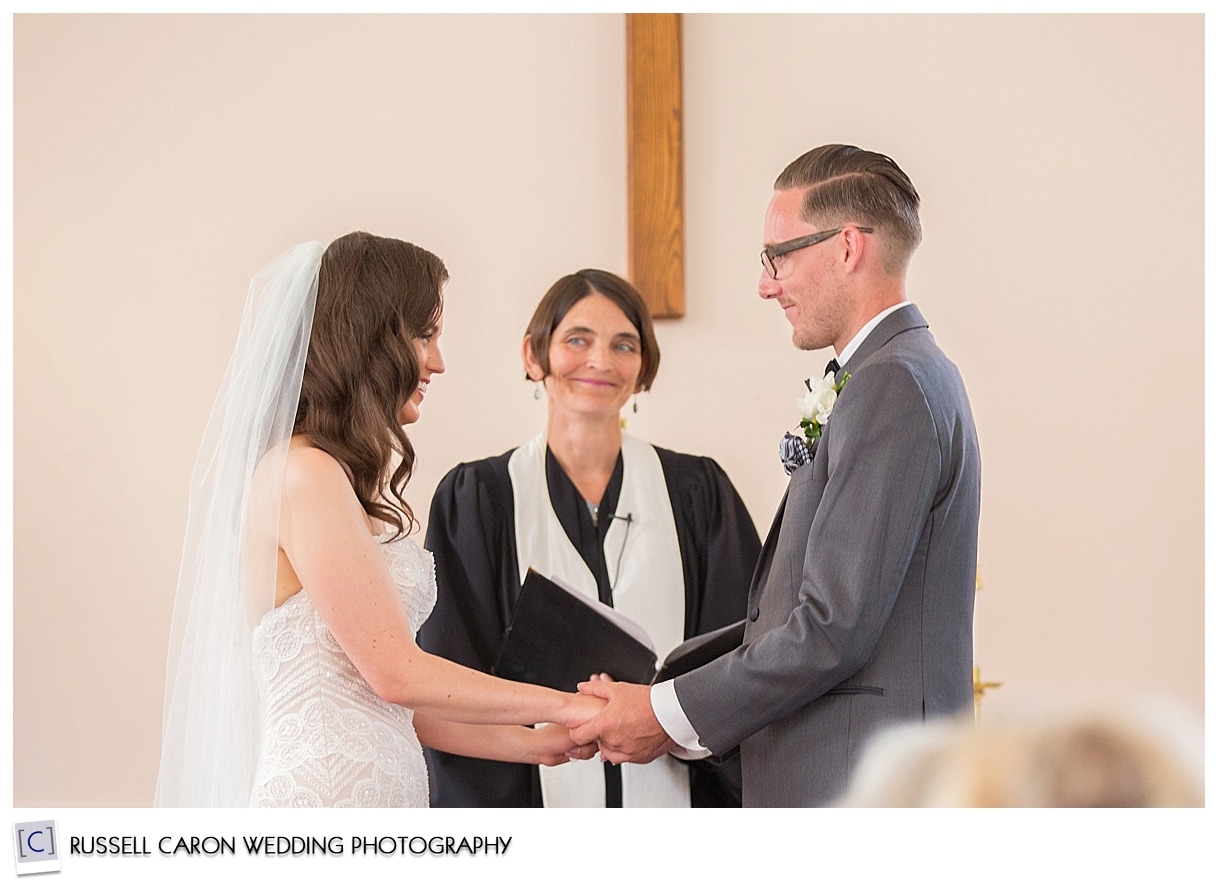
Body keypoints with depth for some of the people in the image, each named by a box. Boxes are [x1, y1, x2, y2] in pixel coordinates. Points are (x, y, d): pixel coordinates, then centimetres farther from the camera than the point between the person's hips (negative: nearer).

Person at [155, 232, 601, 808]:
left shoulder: (329, 476, 17)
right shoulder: (305, 477, -13)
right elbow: (395, 671, -15)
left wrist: (531, 743, 10)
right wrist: (567, 707, -7)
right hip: (323, 796, -9)